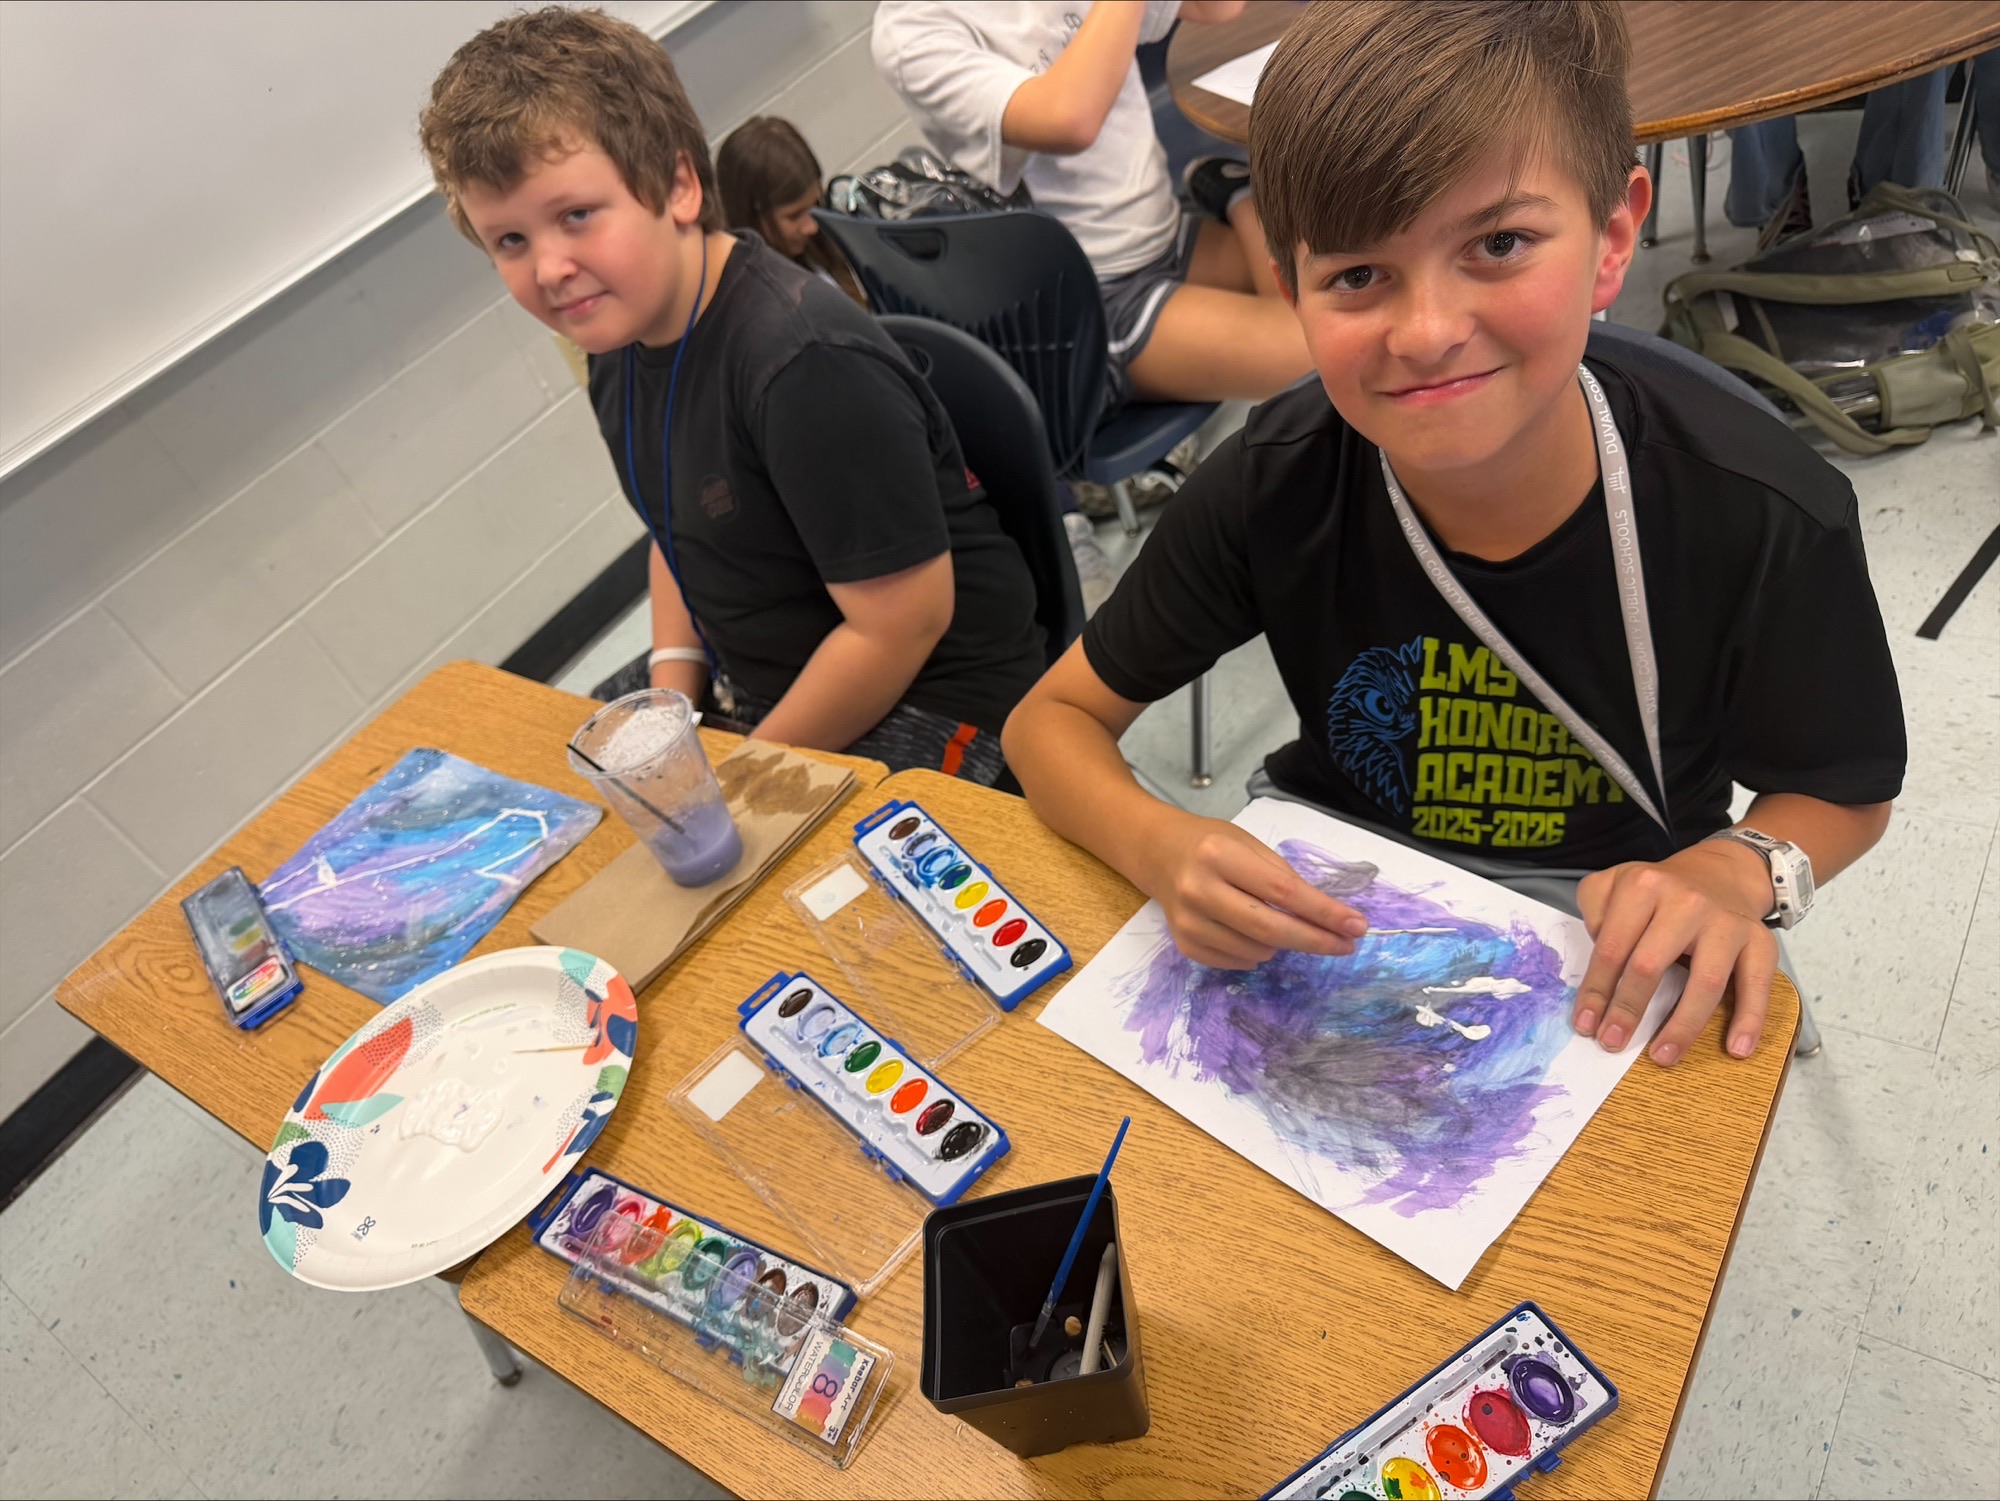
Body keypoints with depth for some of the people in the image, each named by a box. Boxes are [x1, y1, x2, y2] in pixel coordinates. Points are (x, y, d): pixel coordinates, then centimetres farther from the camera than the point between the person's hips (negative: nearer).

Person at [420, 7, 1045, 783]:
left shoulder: (810, 363, -27)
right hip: (758, 689, 8)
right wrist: (671, 707, 2)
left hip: (927, 704, -7)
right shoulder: (620, 340, 0)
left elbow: (902, 623, -24)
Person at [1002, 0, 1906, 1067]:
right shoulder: (1273, 490, -22)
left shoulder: (1767, 522, -23)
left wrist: (1733, 874, -27)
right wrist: (1162, 850, -33)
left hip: (1610, 943, -1)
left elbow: (1843, 793, -3)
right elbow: (1053, 720, -11)